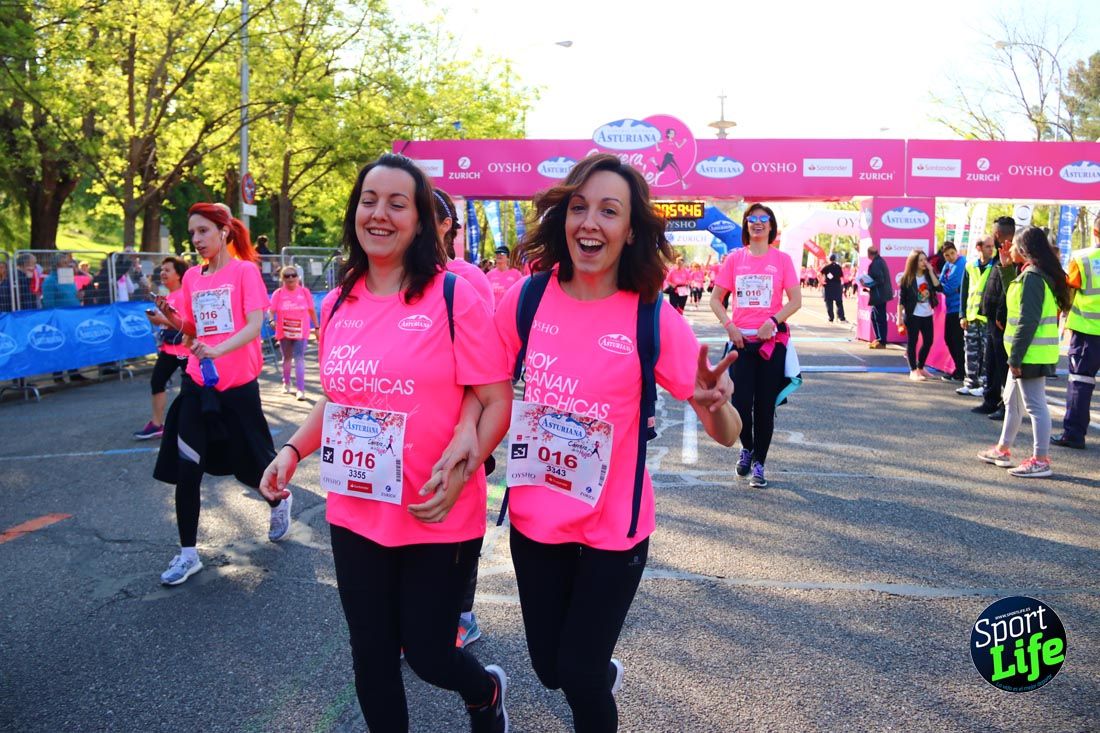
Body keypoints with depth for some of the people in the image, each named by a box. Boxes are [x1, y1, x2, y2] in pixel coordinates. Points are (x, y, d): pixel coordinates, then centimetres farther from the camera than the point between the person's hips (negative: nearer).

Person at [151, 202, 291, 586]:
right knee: (186, 469, -1)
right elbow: (194, 330, 15)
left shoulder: (245, 270, -6)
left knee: (251, 462, 9)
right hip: (197, 382, 4)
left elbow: (254, 326, -16)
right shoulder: (192, 276, 8)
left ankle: (279, 501, 43)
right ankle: (188, 554, 10)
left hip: (238, 384, -4)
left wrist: (218, 350, -32)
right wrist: (170, 316, -5)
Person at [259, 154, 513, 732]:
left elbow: (496, 401, -10)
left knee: (427, 655, 10)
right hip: (354, 516, 5)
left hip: (439, 518, -4)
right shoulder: (336, 305, 4)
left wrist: (462, 469, -24)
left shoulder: (453, 296, -12)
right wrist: (292, 451, 1)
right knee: (371, 659, 15)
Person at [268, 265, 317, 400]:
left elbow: (312, 310, 5)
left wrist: (317, 327, 5)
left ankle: (300, 389, -13)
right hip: (284, 332, 2)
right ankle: (286, 383, 38)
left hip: (301, 332, -1)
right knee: (287, 358, 18)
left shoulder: (305, 292, -2)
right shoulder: (278, 293, -4)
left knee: (299, 359, -11)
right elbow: (271, 311, -9)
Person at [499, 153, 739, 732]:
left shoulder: (654, 318, -15)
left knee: (579, 677, 8)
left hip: (612, 530, -3)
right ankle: (606, 674, 52)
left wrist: (716, 404, -34)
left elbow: (726, 434, -13)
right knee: (549, 669, 19)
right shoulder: (528, 298, -9)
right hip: (533, 519, 3)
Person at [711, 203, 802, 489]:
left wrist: (773, 321, -16)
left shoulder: (781, 259, 2)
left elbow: (795, 300, -2)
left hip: (772, 340, -1)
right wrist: (729, 326, -7)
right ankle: (747, 448, 27)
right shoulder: (735, 258, 5)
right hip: (741, 340, 1)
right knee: (741, 403, -3)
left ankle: (759, 463, 17)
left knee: (765, 405, 3)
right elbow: (716, 299, 7)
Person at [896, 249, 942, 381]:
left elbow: (939, 288, -10)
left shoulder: (928, 276, 6)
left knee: (928, 341, 10)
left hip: (927, 315, 5)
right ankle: (913, 371, 4)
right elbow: (901, 299, -6)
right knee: (912, 342, -2)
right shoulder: (907, 279, -6)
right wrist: (899, 318, -11)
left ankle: (920, 368, 26)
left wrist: (931, 271, -11)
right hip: (913, 315, -5)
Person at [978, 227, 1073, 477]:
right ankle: (1003, 450, 30)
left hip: (1031, 354, -11)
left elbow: (1028, 321, -22)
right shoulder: (1039, 274, 15)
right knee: (1012, 401, 19)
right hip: (1028, 352, 11)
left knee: (1035, 405, -5)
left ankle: (1041, 461, 0)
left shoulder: (1031, 276, -17)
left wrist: (1016, 356, -21)